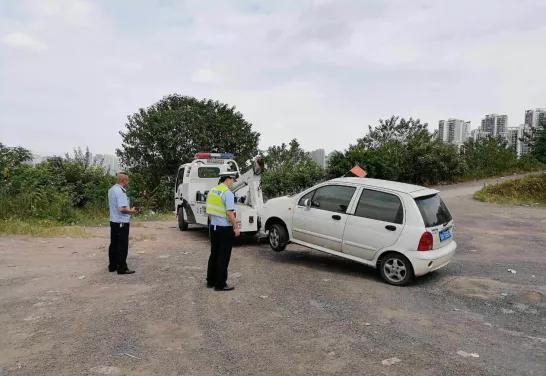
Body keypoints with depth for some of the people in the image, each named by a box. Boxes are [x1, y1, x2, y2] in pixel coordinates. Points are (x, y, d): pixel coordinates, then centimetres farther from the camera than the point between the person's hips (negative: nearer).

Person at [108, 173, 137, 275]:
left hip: (113, 221, 10)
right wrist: (131, 211, -10)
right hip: (122, 222, -10)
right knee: (122, 246, -3)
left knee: (113, 245, 16)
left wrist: (129, 210, 17)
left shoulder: (111, 189, 11)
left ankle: (112, 266, 25)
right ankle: (122, 268, 3)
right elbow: (122, 209, -27)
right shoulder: (120, 191, -20)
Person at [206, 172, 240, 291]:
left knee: (214, 254, 17)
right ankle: (220, 284, 7)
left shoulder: (212, 191, 8)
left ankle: (210, 281, 25)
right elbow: (229, 213, -22)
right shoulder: (227, 193, -17)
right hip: (225, 228, -8)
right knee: (223, 257, 1)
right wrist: (236, 227, -13)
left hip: (213, 227, 8)